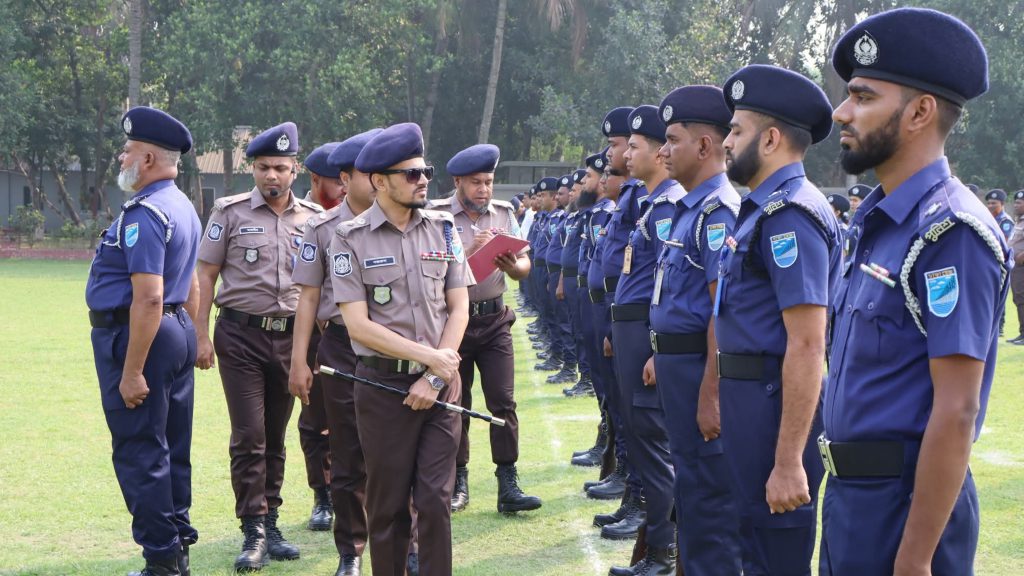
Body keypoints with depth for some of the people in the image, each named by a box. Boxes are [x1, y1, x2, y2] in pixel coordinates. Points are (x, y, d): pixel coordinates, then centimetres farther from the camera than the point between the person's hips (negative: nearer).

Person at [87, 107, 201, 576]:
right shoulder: (184, 208, 13)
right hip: (178, 331, 10)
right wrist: (189, 344, 25)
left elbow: (148, 298, -24)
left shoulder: (143, 214, -19)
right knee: (173, 449, 15)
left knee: (139, 453, -4)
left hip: (134, 336, -10)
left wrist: (132, 372, -23)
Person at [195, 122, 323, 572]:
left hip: (291, 336, 3)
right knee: (249, 437, -7)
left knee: (276, 437, 10)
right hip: (242, 335, -3)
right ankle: (254, 533, -3)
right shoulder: (230, 213, 0)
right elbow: (206, 275, 2)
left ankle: (270, 523, 19)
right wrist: (202, 335, -5)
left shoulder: (313, 219, 7)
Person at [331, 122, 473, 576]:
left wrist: (432, 378, -6)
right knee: (387, 503, 5)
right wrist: (428, 356, -13)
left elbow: (459, 309, 4)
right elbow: (358, 324, -10)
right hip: (383, 383, -2)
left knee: (435, 499, 1)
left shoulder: (443, 230, 5)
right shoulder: (350, 239, -5)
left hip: (440, 382, 2)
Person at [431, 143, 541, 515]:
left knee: (503, 402, -4)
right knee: (456, 404, 6)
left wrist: (512, 266, -17)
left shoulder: (504, 214, 7)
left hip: (494, 320, 3)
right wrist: (469, 251, -23)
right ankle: (458, 482, 17)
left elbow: (525, 266, 6)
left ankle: (508, 487, -3)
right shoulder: (438, 216, -5)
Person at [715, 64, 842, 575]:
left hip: (774, 403, -10)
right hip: (751, 398, 10)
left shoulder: (791, 215, -19)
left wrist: (789, 463, -27)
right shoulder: (762, 208, 13)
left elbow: (807, 347, -25)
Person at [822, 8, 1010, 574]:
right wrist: (844, 494, 17)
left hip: (907, 501, -9)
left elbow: (955, 413, -21)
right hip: (851, 491, 9)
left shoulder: (951, 232, -18)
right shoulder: (876, 222, 11)